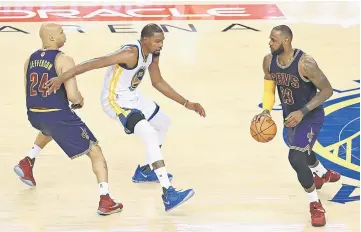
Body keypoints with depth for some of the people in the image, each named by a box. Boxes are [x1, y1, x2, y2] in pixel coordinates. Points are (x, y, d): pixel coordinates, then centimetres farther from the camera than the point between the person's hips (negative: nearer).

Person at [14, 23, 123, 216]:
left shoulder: (30, 60, 8)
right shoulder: (64, 60, -13)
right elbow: (72, 95, -19)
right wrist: (80, 101, 3)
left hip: (33, 115, 7)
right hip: (58, 116, -7)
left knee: (49, 130, 46)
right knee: (96, 153, 3)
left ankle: (27, 163, 34)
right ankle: (105, 201, -8)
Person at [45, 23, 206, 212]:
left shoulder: (152, 54, 1)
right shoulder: (131, 53, -28)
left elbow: (158, 83, 15)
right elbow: (95, 63, -33)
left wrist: (186, 103, 14)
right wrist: (62, 78, -39)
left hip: (133, 96, 11)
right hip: (116, 101, -11)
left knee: (163, 123, 27)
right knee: (151, 136, -24)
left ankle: (145, 171, 42)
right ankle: (168, 194, -30)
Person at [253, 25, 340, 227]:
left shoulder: (305, 63, -32)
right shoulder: (269, 61, -13)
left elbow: (327, 90, -24)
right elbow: (269, 88, 4)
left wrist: (302, 112, -29)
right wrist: (266, 111, -15)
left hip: (311, 116, -7)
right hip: (290, 114, 7)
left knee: (296, 158, -21)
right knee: (302, 151, 30)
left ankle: (315, 205, -1)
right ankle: (323, 174, 65)